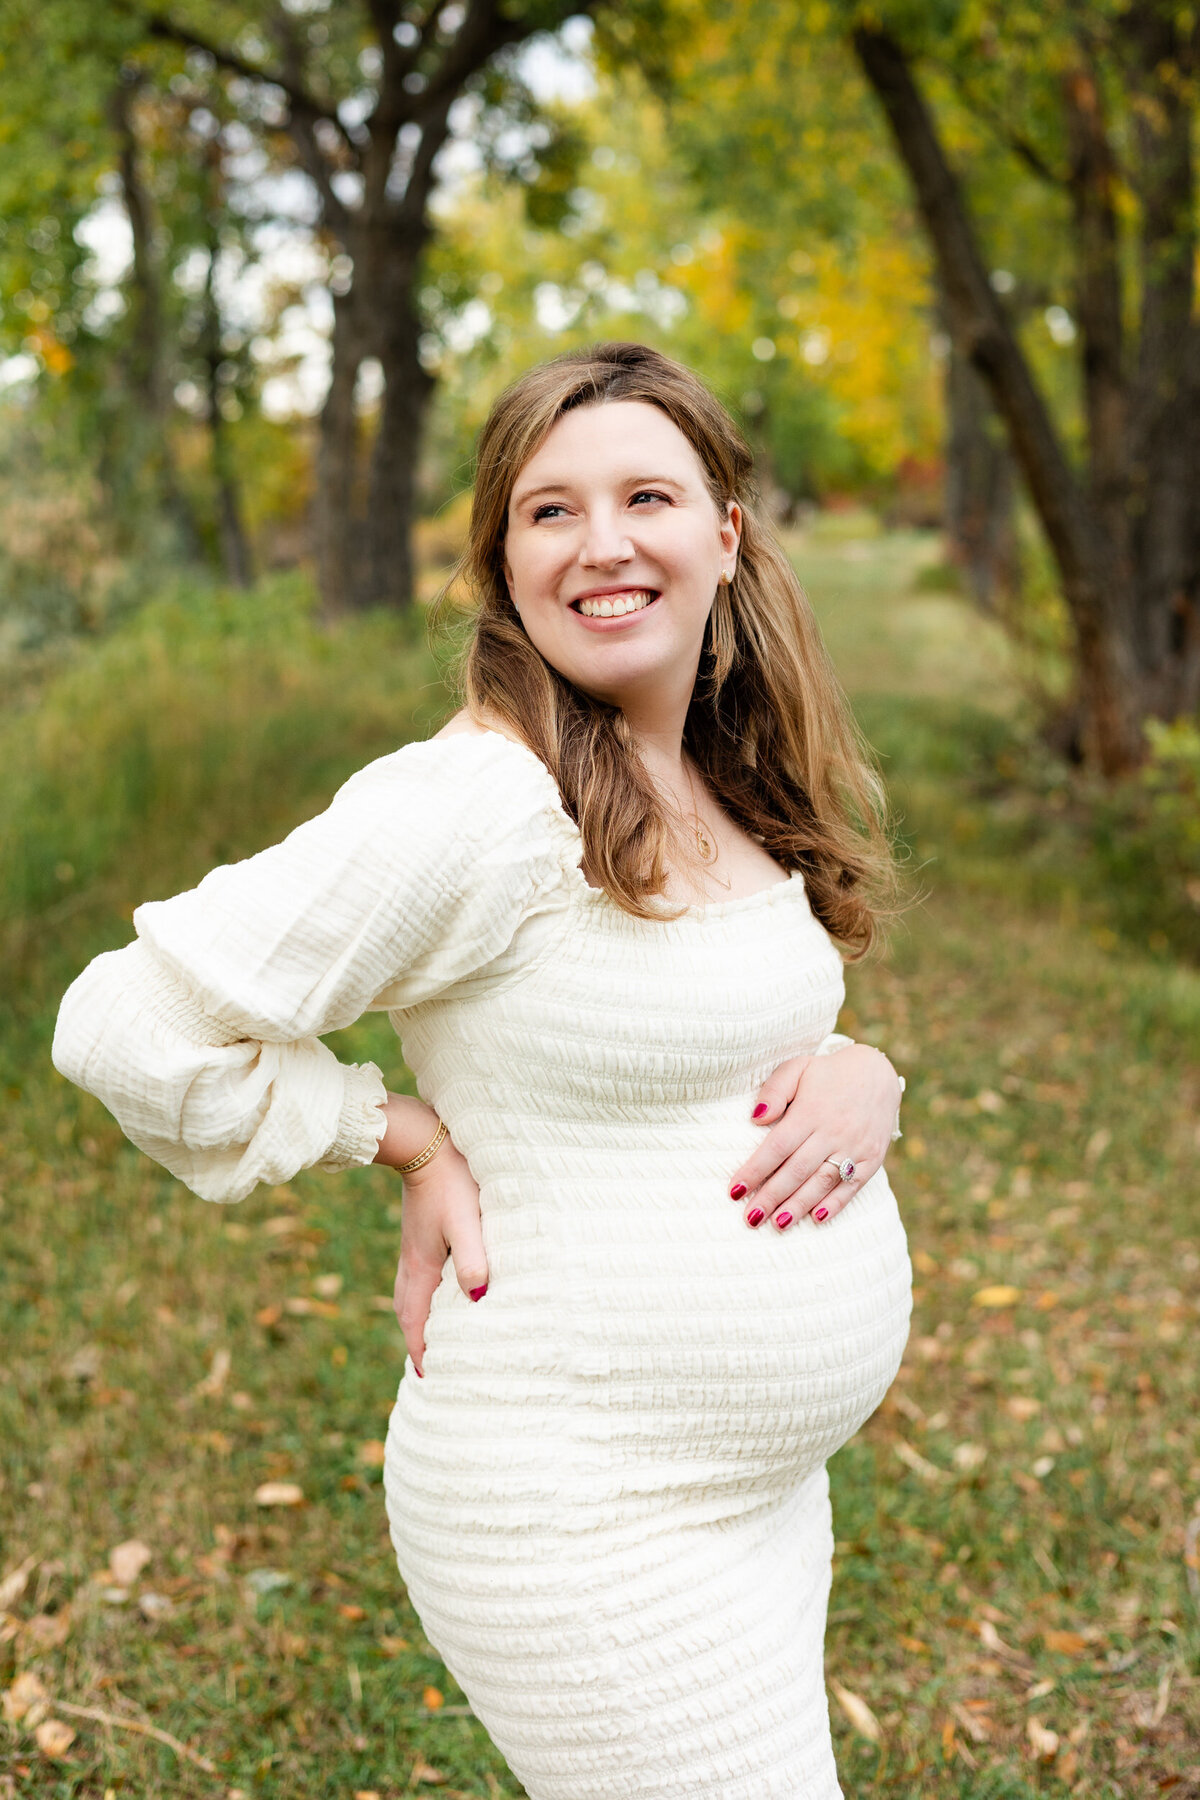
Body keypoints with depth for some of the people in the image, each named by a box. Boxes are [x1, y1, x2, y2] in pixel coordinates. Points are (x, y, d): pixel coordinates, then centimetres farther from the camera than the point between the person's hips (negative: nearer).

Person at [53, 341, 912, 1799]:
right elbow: (130, 1030, -21)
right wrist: (411, 1138, -14)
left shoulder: (731, 788, 5)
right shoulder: (478, 803, -21)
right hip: (585, 1526, -8)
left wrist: (862, 1078, -5)